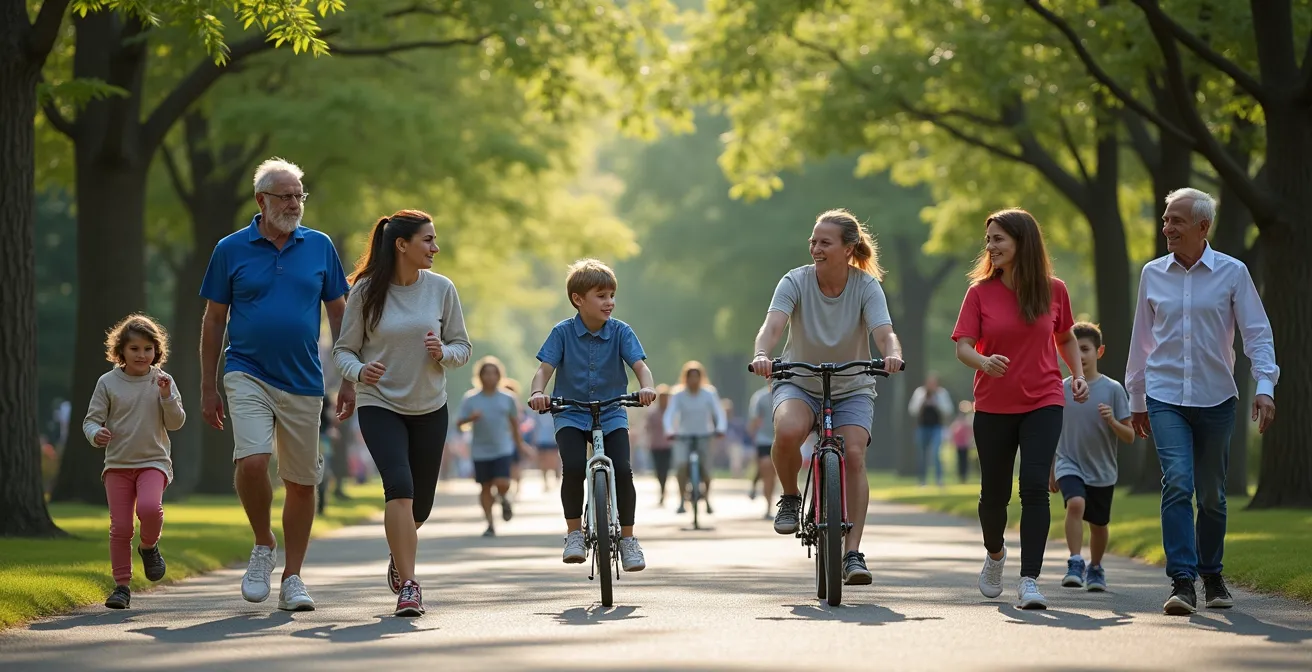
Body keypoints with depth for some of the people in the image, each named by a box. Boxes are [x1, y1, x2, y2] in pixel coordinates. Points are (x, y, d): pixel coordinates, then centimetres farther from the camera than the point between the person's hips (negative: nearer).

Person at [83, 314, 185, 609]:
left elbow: (176, 423, 2)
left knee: (149, 507, -28)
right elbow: (91, 419, 3)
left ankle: (149, 546, 4)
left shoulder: (162, 381, 3)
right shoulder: (108, 383, 1)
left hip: (153, 462, -1)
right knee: (120, 526, -3)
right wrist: (96, 434, -19)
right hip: (118, 463, 1)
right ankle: (122, 585, 9)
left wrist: (167, 397, -15)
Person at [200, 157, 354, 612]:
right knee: (251, 461, -23)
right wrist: (208, 388, 3)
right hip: (248, 374, -2)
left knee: (302, 482, 5)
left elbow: (339, 314, 10)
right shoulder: (231, 250, 1)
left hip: (304, 382, 2)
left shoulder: (320, 247, 5)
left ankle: (292, 578, 17)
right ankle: (263, 545, 2)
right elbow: (214, 320, 6)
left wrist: (348, 380, 5)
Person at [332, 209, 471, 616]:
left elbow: (463, 347, 6)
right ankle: (409, 585, -20)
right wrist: (359, 371, -23)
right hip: (380, 406, -3)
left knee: (420, 503, 10)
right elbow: (343, 350, -1)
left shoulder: (441, 289, -1)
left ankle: (399, 552, 45)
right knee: (399, 486, -23)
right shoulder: (366, 291, -8)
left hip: (430, 409, 3)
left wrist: (442, 353, -16)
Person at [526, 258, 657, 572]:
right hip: (571, 414, -1)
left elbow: (640, 364, -13)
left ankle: (628, 538, 0)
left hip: (611, 414, 1)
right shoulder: (562, 333, -4)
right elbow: (544, 369, -10)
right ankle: (574, 533, -6)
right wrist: (537, 393, -32)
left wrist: (647, 388, -36)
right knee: (573, 467, -25)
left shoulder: (620, 332, -3)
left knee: (622, 470, -18)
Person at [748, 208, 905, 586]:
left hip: (852, 389, 1)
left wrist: (892, 354, -50)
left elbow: (884, 332, -26)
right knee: (788, 431, -34)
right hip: (799, 384, -1)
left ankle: (852, 554, -14)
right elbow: (773, 324, -29)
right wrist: (761, 355, -51)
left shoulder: (866, 286, -13)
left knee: (854, 455, -21)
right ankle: (790, 498, -4)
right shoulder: (796, 282, -14)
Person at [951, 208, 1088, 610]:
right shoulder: (980, 292, -2)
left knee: (1035, 487, -16)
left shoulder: (1053, 290, 1)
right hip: (993, 406, 1)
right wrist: (984, 360, -29)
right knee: (994, 493, 10)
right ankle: (995, 554, 41)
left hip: (1043, 402, -1)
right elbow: (962, 347, -7)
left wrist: (1078, 374, 2)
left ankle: (1029, 580, -16)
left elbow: (1066, 338, 17)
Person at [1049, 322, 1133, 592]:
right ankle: (1075, 563, -23)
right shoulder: (1061, 389, -1)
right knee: (1076, 503, -27)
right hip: (1069, 465, 0)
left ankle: (1095, 569, 36)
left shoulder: (1113, 389, -6)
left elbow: (1130, 437, -5)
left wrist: (1112, 422, -24)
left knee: (1098, 524, 12)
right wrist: (1051, 473, 13)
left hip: (1102, 471, 0)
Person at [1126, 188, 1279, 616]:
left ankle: (1212, 577, 27)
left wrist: (1265, 387, -14)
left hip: (1216, 399, 0)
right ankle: (1182, 582, -21)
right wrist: (1136, 399, 19)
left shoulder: (1232, 273, -1)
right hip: (1165, 399, 0)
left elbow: (1257, 333, -1)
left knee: (1212, 495, 8)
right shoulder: (1152, 274, 6)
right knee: (1177, 483, -17)